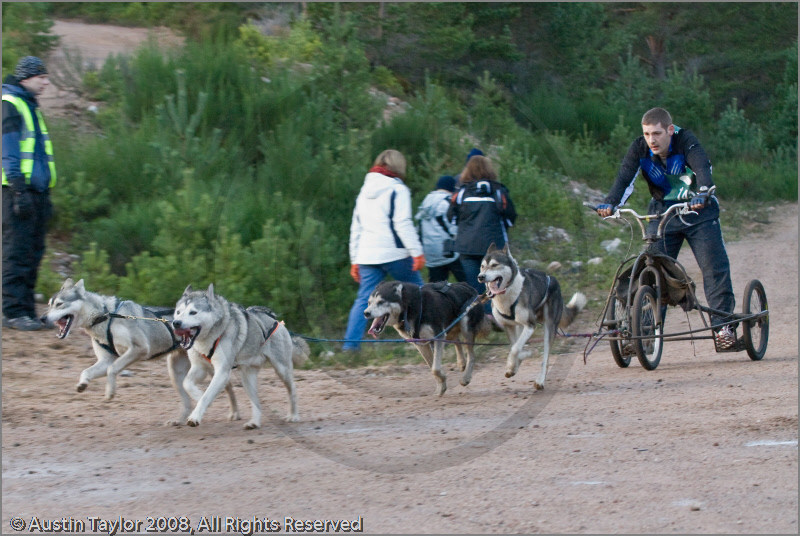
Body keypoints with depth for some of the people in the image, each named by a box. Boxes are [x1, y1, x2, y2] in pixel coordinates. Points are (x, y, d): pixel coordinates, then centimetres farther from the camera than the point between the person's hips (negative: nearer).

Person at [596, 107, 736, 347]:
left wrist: (702, 195, -54)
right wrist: (609, 203, -40)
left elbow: (703, 169, -35)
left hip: (698, 212, -2)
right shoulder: (639, 148, -12)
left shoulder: (685, 141, -21)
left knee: (714, 266, -10)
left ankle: (723, 325, -4)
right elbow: (625, 177, -22)